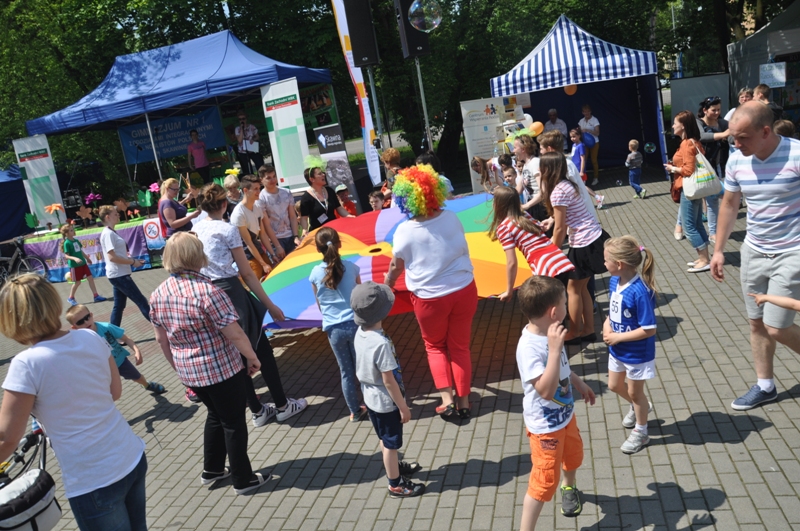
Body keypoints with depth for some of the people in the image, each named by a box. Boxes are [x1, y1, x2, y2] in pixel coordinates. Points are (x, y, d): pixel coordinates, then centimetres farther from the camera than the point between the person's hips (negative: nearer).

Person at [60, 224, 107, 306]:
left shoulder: (76, 240, 6)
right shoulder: (67, 243, -15)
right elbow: (66, 256, -18)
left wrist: (87, 258, 26)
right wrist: (75, 258, -34)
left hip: (83, 263, 7)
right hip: (74, 265, -7)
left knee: (90, 278, 2)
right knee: (77, 282, 4)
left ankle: (96, 296, 5)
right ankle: (71, 298, 25)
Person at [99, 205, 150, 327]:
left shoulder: (110, 233, 14)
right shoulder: (108, 233, -15)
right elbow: (112, 257, -23)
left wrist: (132, 259, 7)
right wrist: (132, 262, -15)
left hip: (119, 274, 10)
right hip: (119, 275, -10)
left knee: (119, 306, 13)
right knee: (141, 301, -5)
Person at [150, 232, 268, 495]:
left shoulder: (158, 294, -2)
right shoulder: (207, 291, -23)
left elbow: (161, 339, 8)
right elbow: (235, 334, -21)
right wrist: (253, 358, -5)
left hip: (189, 373, 7)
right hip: (222, 370, -6)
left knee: (216, 415, 27)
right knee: (234, 423, 11)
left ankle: (211, 470, 39)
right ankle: (243, 480, 24)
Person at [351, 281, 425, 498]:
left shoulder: (360, 333, -8)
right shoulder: (381, 343, -33)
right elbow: (388, 380, -25)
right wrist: (403, 406, -15)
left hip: (371, 398, 8)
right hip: (386, 402, -8)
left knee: (385, 439, 28)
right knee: (391, 443, 12)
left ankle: (395, 467, 49)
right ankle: (396, 484, 29)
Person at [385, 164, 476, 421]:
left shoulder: (405, 231, -16)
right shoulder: (451, 218, -6)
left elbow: (395, 267, -3)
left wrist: (385, 288, 17)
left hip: (429, 298, -2)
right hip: (464, 290, 3)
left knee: (435, 346, 20)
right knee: (460, 346, 18)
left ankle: (447, 400, 10)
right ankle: (463, 401, 22)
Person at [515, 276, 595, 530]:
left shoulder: (549, 332, -8)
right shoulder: (529, 346, -35)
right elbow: (545, 390, -40)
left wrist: (579, 383, 24)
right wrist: (555, 349, -45)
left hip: (565, 414, 9)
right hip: (546, 425, -9)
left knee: (573, 455, 32)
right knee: (545, 480, 0)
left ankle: (570, 488, 62)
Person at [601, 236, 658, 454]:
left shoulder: (640, 292, -33)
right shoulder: (614, 281, -8)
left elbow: (649, 330, -29)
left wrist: (618, 337, -23)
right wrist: (606, 324, -11)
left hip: (637, 353, -7)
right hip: (617, 350, 8)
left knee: (635, 391, 14)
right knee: (615, 386, 25)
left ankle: (640, 433, 38)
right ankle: (639, 407, 55)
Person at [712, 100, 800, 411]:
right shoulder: (736, 161, -4)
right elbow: (729, 204, 10)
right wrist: (719, 249, 10)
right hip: (753, 251, 6)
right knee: (757, 323, 13)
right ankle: (765, 386, 29)